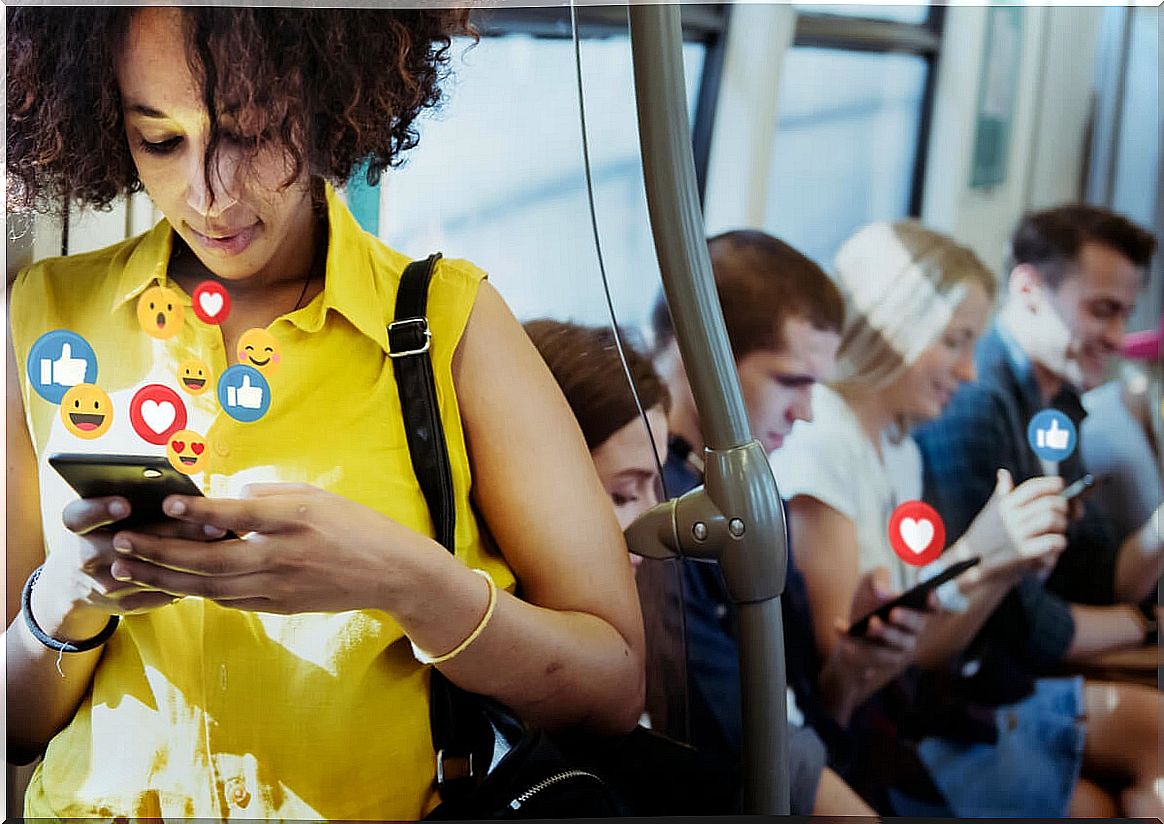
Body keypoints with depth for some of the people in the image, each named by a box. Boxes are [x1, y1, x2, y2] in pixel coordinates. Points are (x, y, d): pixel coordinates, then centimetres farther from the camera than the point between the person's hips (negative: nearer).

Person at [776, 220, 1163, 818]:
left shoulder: (900, 449, 12)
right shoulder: (815, 447, -16)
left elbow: (924, 643, 9)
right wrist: (973, 561, -25)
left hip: (929, 699, 9)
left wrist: (1012, 563, -5)